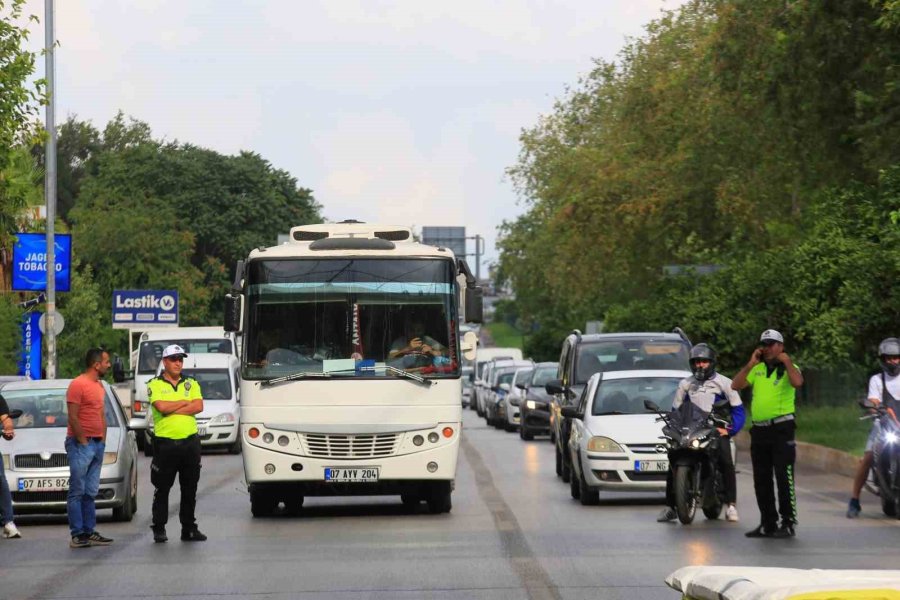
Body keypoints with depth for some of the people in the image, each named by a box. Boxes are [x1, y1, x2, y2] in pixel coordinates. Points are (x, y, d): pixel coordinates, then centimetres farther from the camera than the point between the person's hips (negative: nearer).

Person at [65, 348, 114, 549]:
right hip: (81, 444, -9)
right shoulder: (78, 385, -12)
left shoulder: (99, 386, 16)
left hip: (97, 444, 9)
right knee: (77, 492, -6)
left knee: (91, 492, 9)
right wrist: (83, 442, -13)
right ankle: (77, 535, -7)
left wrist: (102, 440, 13)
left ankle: (89, 532, 12)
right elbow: (73, 417, -15)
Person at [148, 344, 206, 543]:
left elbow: (198, 406, -3)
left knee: (189, 488, 8)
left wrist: (172, 409, -9)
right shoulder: (155, 385, 2)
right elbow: (161, 407, -16)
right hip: (165, 443, -3)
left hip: (190, 442, 3)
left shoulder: (191, 384, 13)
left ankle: (189, 528, 15)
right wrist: (185, 402, -3)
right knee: (162, 489, 1)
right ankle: (159, 529, 7)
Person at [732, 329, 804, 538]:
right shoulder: (757, 369, 16)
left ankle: (788, 523, -6)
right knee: (761, 480, 10)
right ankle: (767, 524, 17)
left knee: (784, 478, -8)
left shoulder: (788, 368, 0)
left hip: (781, 429, -6)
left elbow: (797, 382, -23)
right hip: (759, 430, 6)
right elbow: (736, 385, 4)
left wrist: (786, 361, -15)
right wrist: (750, 364, -1)